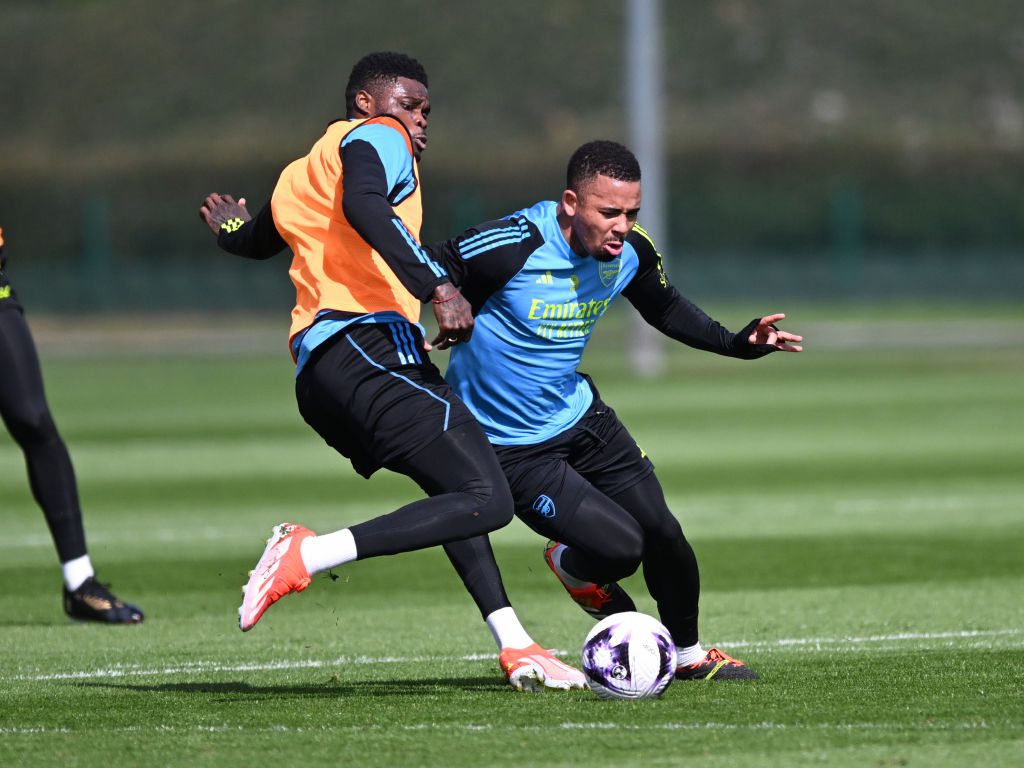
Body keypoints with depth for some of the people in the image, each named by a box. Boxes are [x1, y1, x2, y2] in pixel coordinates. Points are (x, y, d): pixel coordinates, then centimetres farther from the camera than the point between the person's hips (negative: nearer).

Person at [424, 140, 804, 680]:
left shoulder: (631, 252, -7)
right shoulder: (513, 246, -29)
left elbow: (665, 308, 13)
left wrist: (736, 343, 2)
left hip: (580, 414, 6)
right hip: (510, 447, -6)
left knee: (662, 533, 4)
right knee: (621, 548, -14)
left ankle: (689, 654, 31)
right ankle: (573, 569, 25)